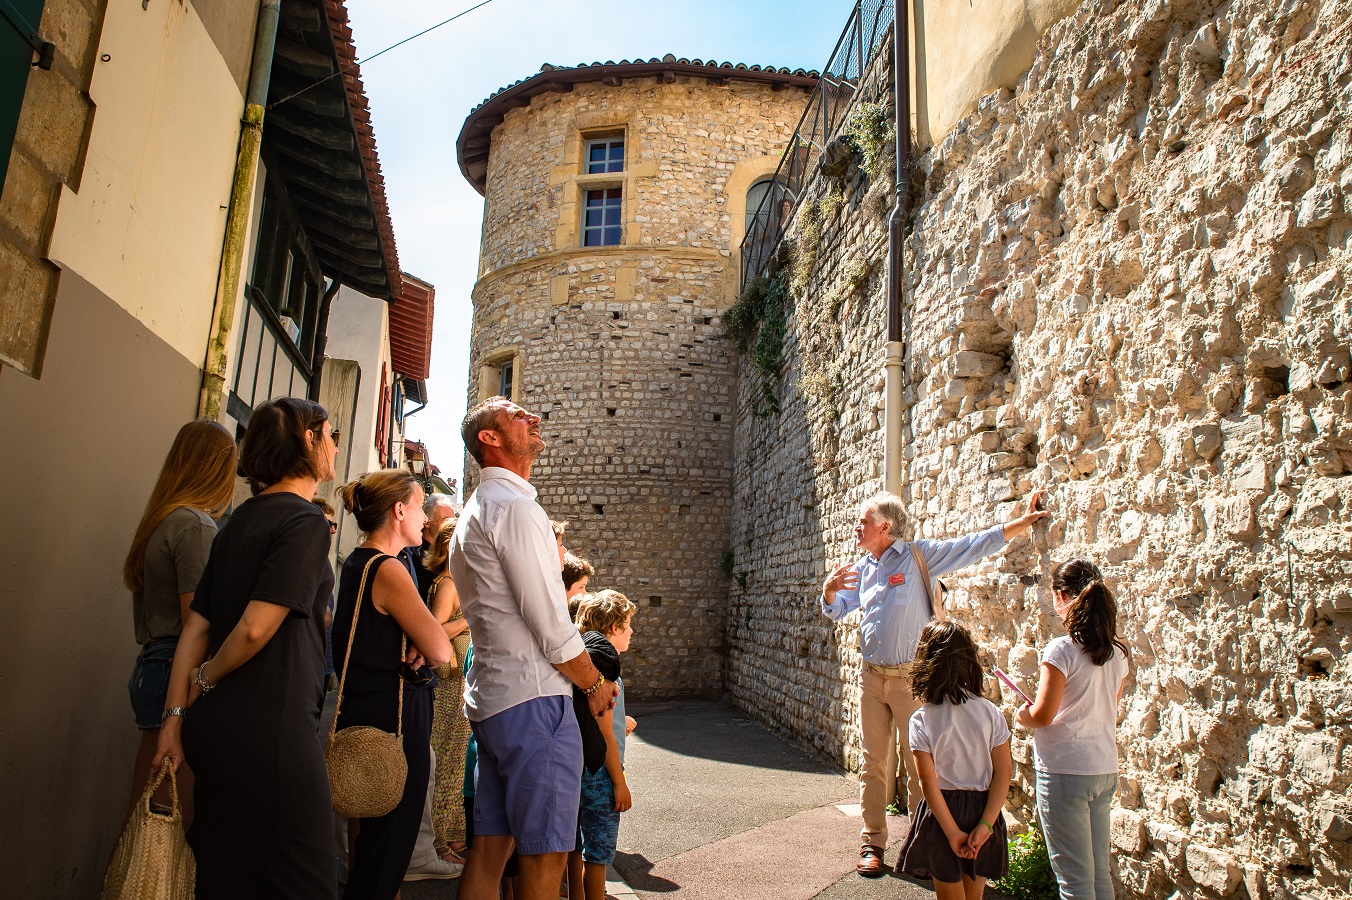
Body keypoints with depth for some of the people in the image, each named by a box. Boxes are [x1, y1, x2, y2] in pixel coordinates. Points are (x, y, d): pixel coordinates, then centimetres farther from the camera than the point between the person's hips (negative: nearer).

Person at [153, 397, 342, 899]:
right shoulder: (306, 522, -13)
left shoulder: (241, 519, 13)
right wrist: (207, 681, -2)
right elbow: (256, 628, -20)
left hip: (215, 727, 9)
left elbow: (197, 626, 11)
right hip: (271, 726, -9)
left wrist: (176, 716, 12)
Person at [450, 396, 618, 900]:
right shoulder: (514, 506, -13)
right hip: (532, 698, -10)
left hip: (489, 698, 10)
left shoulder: (474, 513, 20)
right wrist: (595, 685, -3)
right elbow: (551, 626, -16)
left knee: (490, 848, 13)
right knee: (545, 857, -2)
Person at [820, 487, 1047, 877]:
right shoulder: (862, 567, 11)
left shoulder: (919, 556, -4)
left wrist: (1024, 521, -14)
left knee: (919, 764, 1)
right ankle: (872, 843, 19)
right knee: (873, 764, 9)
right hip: (871, 676, 5)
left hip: (910, 677, -5)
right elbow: (835, 611, 17)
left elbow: (977, 544, -7)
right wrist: (829, 589, -5)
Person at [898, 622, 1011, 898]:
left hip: (944, 812, -3)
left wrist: (952, 832, -9)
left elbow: (929, 783, -15)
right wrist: (985, 824, -9)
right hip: (982, 811, 3)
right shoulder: (991, 713, -8)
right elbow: (1003, 775, -9)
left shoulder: (921, 720, -14)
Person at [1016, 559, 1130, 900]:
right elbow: (1106, 710, 15)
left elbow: (1042, 715, -17)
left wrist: (1022, 715, 4)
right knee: (1099, 872, 17)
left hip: (1064, 770, -7)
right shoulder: (1116, 652, 6)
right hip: (1105, 769, 7)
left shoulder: (1061, 649, -16)